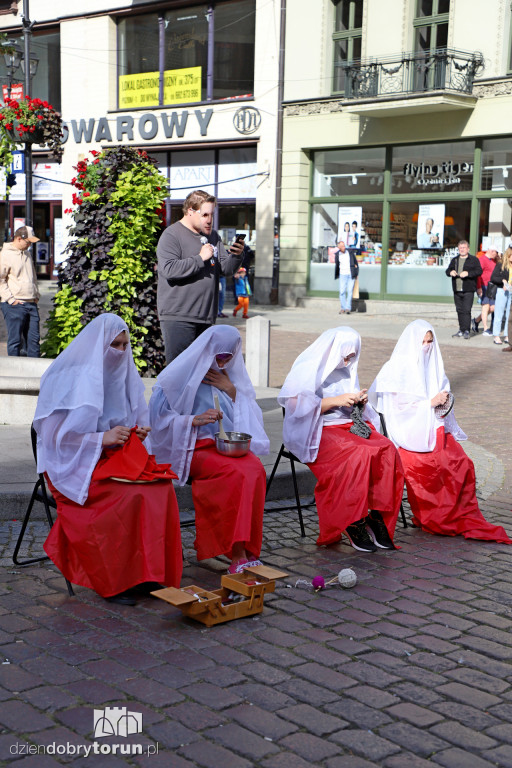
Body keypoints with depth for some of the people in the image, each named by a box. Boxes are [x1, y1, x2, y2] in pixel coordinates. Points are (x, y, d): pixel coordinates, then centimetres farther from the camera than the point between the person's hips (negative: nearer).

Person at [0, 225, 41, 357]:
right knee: (15, 339, -2)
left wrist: (36, 295, 17)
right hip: (15, 306, -7)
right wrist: (11, 299, -13)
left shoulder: (27, 253, 17)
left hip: (31, 303, 7)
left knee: (33, 338, 7)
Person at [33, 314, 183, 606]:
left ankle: (154, 570, -14)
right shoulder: (73, 378, -11)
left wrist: (137, 433, -3)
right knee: (129, 495, -31)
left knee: (162, 486, -21)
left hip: (116, 456, 6)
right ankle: (112, 580, -19)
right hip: (73, 464, -6)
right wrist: (103, 437, -21)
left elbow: (135, 421, 20)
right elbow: (58, 434, -14)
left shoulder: (125, 376, 9)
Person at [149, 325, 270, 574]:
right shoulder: (183, 375, 2)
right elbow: (159, 418, -3)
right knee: (236, 473, -33)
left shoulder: (234, 376, 18)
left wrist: (232, 392, 1)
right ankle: (238, 555, -31)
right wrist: (195, 420, -16)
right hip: (194, 448, -4)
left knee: (255, 470, -30)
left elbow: (250, 418, 17)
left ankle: (244, 550, -28)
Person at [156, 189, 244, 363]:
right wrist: (200, 258, -15)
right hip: (178, 317, -7)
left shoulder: (213, 236, 17)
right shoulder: (171, 235, -4)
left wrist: (235, 256, -8)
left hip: (206, 317, 7)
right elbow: (169, 269, -19)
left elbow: (226, 269, 13)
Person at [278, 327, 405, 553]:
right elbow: (297, 404, -12)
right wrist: (336, 400, -16)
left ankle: (378, 516, -23)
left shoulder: (346, 370, 21)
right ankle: (353, 524, -27)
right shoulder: (308, 368, -1)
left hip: (349, 425, 7)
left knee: (387, 449, -24)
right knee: (359, 454, -35)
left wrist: (360, 401, 3)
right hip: (316, 431, -7)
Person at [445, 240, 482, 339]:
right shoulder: (454, 260, 19)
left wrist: (468, 273, -21)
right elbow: (448, 270, 19)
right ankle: (461, 330, 16)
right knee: (459, 310, 9)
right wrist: (450, 272, -5)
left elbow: (479, 271, -7)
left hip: (468, 290, -5)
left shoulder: (474, 260, 3)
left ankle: (466, 331, -11)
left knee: (466, 310, -11)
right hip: (456, 290, 5)